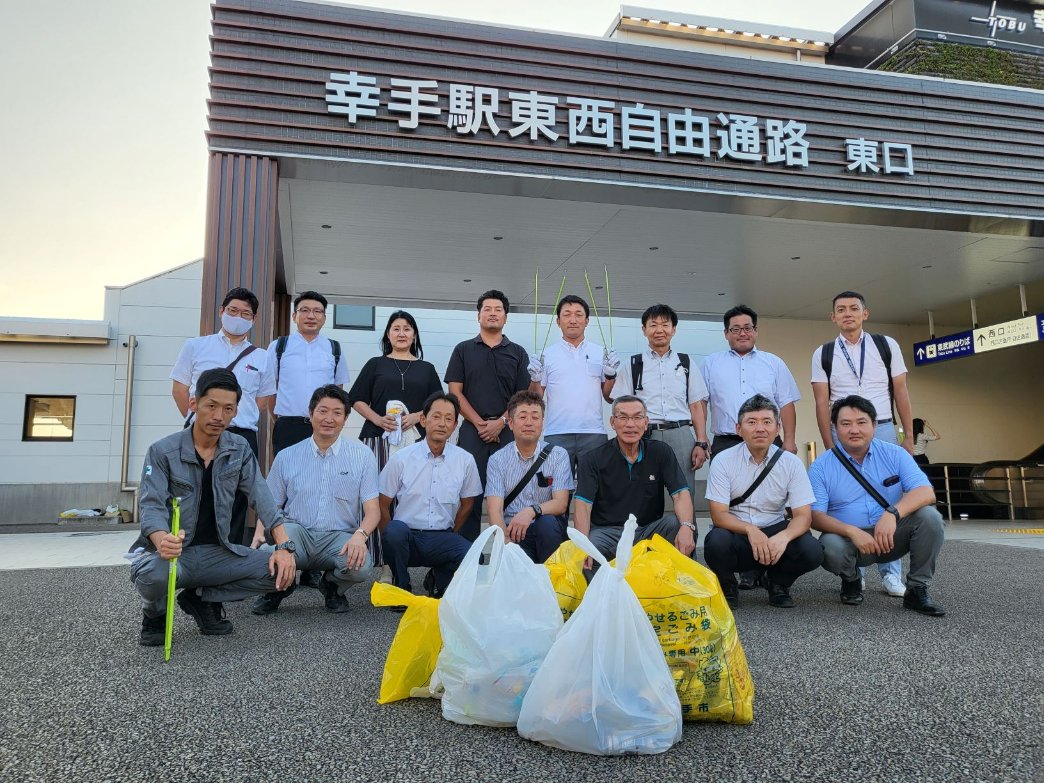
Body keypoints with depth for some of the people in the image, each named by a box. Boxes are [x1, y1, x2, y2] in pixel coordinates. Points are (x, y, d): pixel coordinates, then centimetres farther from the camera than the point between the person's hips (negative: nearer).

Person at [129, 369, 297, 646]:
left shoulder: (240, 450, 4)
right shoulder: (163, 451, -7)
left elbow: (262, 498, -5)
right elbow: (151, 505, -17)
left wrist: (284, 546, -19)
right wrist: (162, 541, -41)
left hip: (216, 552, 4)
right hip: (172, 552, -3)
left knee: (282, 570, -17)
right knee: (151, 573, -38)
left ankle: (202, 598, 6)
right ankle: (155, 613, 2)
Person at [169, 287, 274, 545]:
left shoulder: (260, 358, 12)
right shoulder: (195, 346, 10)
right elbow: (179, 388, 12)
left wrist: (242, 422, 7)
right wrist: (196, 420, 8)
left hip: (243, 436, 1)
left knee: (237, 503, 3)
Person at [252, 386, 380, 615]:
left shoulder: (362, 455, 3)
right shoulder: (286, 457, 8)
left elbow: (372, 510, -1)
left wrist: (360, 535, -22)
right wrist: (259, 532, -10)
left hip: (340, 537, 0)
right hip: (296, 532, 1)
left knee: (361, 565, -32)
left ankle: (333, 586, 7)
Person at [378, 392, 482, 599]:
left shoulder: (466, 461, 1)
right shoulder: (400, 459, -3)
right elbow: (383, 505, 3)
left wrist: (449, 538, 13)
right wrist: (392, 540, -4)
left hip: (443, 537, 2)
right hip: (407, 537, -1)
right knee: (395, 529, -35)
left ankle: (438, 581, 8)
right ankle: (401, 587, -6)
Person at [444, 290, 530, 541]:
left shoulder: (518, 353, 12)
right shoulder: (463, 350, 11)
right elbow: (455, 392, 3)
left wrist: (500, 422, -8)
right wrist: (479, 423, -6)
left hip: (508, 431, 1)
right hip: (472, 431, 0)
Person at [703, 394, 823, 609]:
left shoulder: (791, 463, -2)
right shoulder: (723, 461, -7)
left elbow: (803, 515, -7)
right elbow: (718, 515, -11)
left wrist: (784, 536, -30)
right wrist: (750, 530, -30)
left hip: (775, 532, 2)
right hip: (736, 532, -1)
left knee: (812, 551, -26)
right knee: (717, 541, -35)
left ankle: (778, 583, 8)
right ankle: (727, 587, 1)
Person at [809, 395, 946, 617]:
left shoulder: (894, 454, 1)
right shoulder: (821, 467, -4)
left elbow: (926, 492, -12)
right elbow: (815, 516, -11)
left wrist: (893, 514, -32)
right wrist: (852, 531, -29)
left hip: (892, 536, 2)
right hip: (848, 538, -2)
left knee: (929, 516, -24)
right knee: (830, 546, -34)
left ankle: (917, 590, -6)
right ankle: (851, 580, 4)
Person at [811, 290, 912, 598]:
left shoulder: (887, 346, 6)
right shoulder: (823, 354, 4)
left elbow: (901, 393, 6)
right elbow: (822, 403, 1)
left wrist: (909, 435, 1)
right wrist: (829, 446, -5)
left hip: (883, 429, 1)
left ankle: (890, 573, 9)